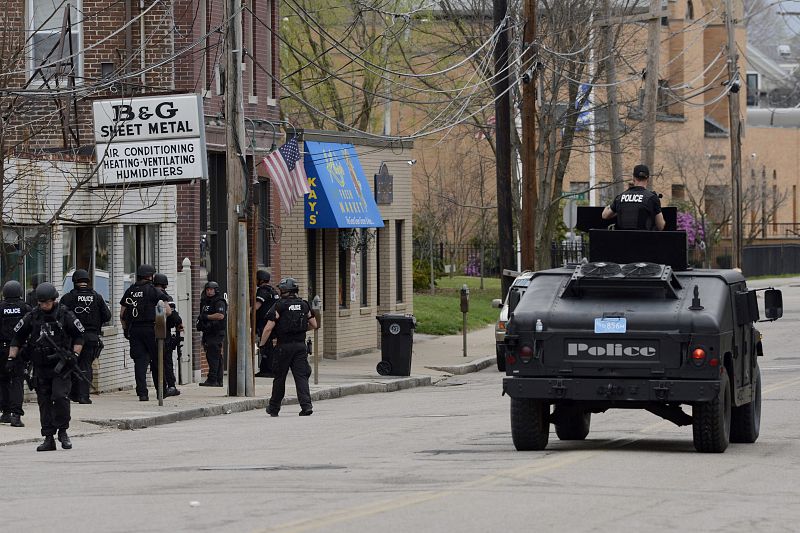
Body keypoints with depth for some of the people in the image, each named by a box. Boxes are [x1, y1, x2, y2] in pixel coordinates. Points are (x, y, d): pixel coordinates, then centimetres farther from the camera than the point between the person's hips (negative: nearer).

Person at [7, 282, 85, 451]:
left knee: (60, 396, -18)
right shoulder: (32, 317, 3)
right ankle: (49, 439, 8)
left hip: (61, 366, -3)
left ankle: (62, 431, -1)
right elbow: (17, 338, 11)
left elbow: (79, 336, 3)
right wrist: (11, 358, 3)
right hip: (41, 368, 3)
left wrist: (75, 355, -10)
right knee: (44, 401, 3)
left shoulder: (65, 316, -3)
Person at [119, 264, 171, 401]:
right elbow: (168, 311, -8)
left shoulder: (130, 291, 9)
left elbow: (122, 314, 9)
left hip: (134, 330, 3)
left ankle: (142, 393, -6)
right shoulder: (154, 291, -4)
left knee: (139, 361, 3)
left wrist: (126, 329, 17)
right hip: (151, 328, -3)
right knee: (158, 360, 9)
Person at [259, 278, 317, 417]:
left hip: (284, 346, -3)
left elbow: (268, 328, -11)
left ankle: (274, 408, 21)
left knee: (279, 377, 9)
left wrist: (261, 344, 1)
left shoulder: (279, 306, -8)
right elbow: (314, 325, 12)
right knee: (301, 376, 1)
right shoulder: (304, 305, 6)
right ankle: (306, 405, -15)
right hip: (300, 345, 3)